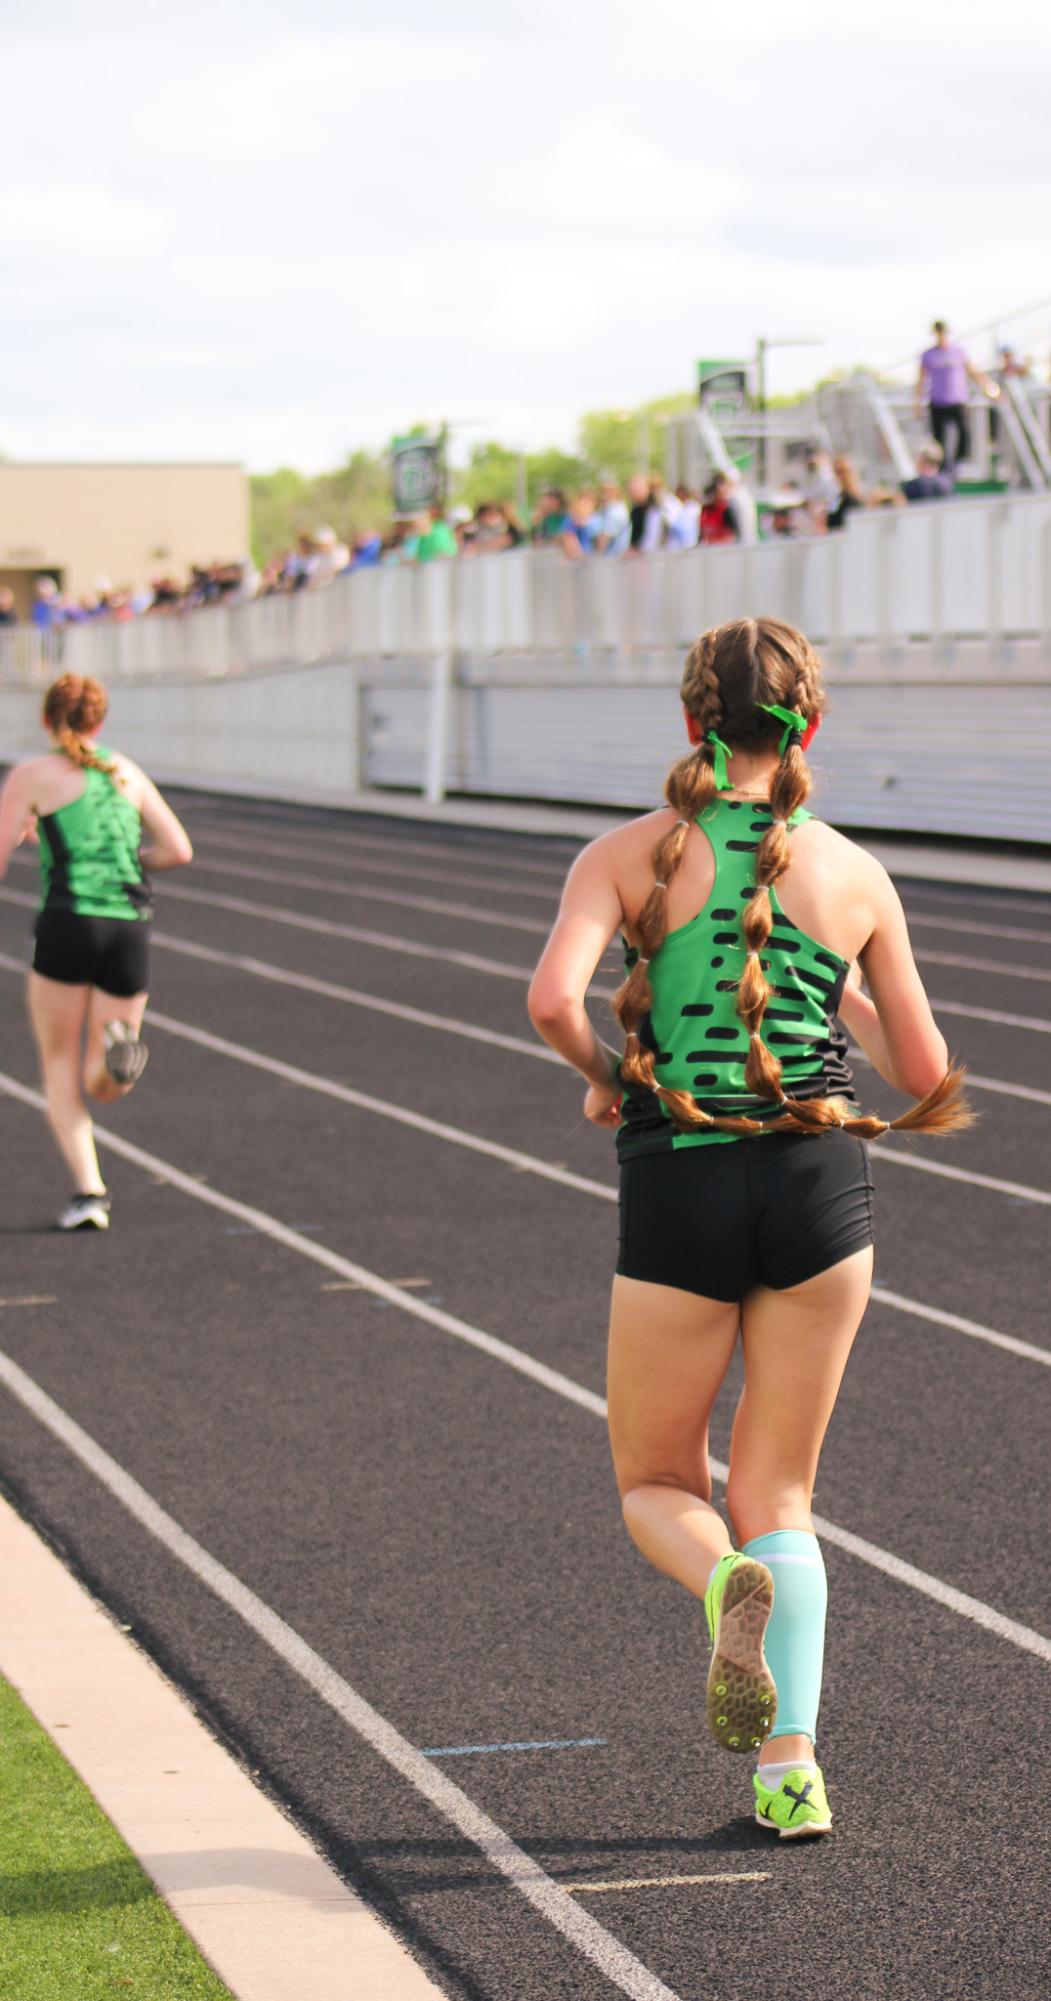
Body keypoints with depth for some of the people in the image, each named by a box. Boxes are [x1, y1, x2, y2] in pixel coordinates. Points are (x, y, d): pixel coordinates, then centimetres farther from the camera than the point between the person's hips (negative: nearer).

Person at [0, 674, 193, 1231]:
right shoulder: (126, 773, 16)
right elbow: (179, 850, 13)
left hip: (68, 923, -3)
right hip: (130, 930, 3)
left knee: (60, 1067, 12)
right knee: (102, 1086, 12)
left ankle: (88, 1189, -5)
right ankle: (119, 1047, -25)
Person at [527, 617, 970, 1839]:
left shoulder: (630, 855, -2)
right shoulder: (855, 875, 3)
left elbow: (552, 998, -18)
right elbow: (926, 1079, 8)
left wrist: (602, 1079, 2)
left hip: (679, 1191, -2)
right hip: (819, 1187, 2)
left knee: (654, 1485, 17)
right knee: (777, 1495, 15)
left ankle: (729, 1586, -18)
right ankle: (790, 1769, 4)